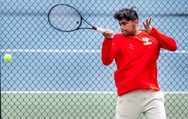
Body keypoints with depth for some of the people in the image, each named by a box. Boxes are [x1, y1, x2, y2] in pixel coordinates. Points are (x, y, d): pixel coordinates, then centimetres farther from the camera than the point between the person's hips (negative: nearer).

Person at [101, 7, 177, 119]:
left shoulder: (153, 37, 11)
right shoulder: (117, 39, 6)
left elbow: (173, 46, -3)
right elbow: (106, 61, -8)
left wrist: (152, 31, -11)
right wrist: (108, 39, -24)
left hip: (152, 94, 1)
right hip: (128, 96, -1)